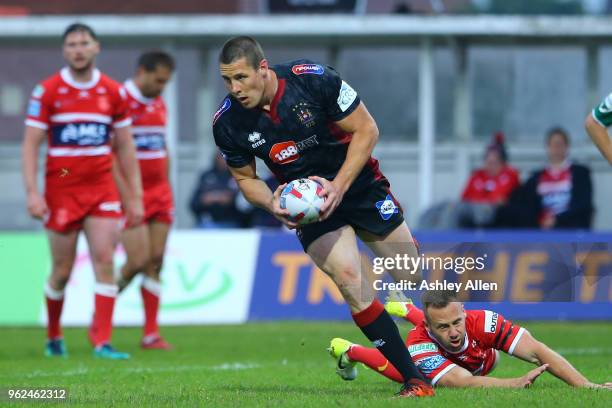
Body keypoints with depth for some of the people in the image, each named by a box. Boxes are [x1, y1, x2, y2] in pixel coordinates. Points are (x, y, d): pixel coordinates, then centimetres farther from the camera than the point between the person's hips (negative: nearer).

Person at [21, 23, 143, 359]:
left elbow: (125, 147, 11)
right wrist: (32, 192, -15)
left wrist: (135, 196, 8)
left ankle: (102, 342, -13)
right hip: (61, 191, -2)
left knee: (104, 261, -11)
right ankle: (53, 336, 27)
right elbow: (31, 144, -5)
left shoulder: (113, 92, 5)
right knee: (62, 271, 4)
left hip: (101, 190, 2)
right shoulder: (47, 91, -3)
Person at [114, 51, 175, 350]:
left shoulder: (159, 104, 13)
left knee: (156, 262, 1)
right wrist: (126, 195, -20)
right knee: (139, 261, -11)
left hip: (158, 193, 7)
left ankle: (151, 334, 2)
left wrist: (166, 190, 17)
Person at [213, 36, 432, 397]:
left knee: (413, 276, 2)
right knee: (350, 279, -19)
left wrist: (339, 186, -21)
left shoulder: (314, 80, -22)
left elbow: (366, 129, -13)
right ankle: (415, 380, -11)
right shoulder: (227, 123, -13)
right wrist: (271, 203, -17)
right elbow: (245, 177, 4)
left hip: (359, 183, -1)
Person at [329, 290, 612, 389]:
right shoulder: (420, 348, -50)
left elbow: (537, 352, -52)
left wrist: (585, 384, -64)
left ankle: (407, 311, 57)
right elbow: (463, 383, -62)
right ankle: (349, 352, 58)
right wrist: (517, 383, -78)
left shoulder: (481, 322, -46)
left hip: (478, 362, 4)